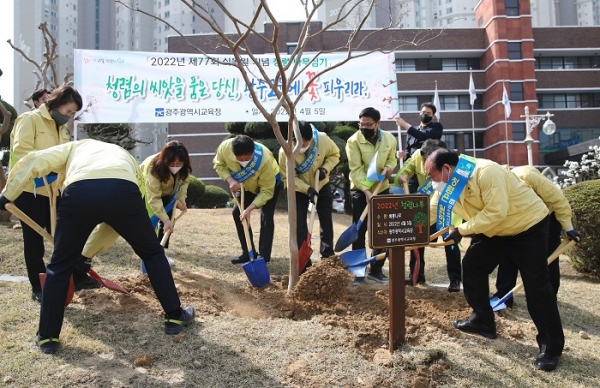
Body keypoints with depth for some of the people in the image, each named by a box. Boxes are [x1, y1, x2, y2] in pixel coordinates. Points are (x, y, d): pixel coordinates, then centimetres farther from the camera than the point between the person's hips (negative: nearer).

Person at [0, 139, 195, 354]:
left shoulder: (75, 147, 41)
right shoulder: (124, 155, 43)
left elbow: (32, 161, 23)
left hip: (79, 192, 0)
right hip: (123, 191, 1)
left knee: (60, 265, 22)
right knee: (153, 254, 25)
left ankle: (47, 337, 29)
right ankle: (175, 316, 32)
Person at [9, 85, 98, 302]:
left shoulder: (62, 129, 15)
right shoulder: (30, 119, -9)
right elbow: (20, 151, -20)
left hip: (52, 190, 7)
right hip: (28, 189, -7)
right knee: (34, 241, 2)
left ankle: (77, 278, 21)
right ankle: (38, 288, 12)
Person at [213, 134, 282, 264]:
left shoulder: (265, 160, -44)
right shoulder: (225, 147, -35)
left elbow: (266, 191, -33)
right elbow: (219, 165, -12)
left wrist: (249, 209, -40)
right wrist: (230, 180, -31)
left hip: (270, 183, -5)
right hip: (246, 184, 5)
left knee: (266, 217, -15)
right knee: (237, 213, 0)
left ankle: (264, 256, -7)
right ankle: (248, 253, 10)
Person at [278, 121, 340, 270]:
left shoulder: (323, 139, -27)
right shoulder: (285, 151, -32)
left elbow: (334, 154, -6)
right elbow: (288, 177, -22)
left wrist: (325, 168, -24)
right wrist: (307, 189, -32)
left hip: (322, 186, 2)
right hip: (299, 190, -2)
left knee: (327, 222, 10)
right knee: (299, 226, -5)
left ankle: (328, 258, 26)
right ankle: (303, 263, 4)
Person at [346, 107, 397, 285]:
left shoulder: (390, 139, -5)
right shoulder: (353, 141, -17)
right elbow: (356, 169, -22)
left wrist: (389, 167, -13)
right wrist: (366, 191, -32)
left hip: (382, 189, 4)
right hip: (360, 191, -4)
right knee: (359, 232, -3)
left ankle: (376, 270, 19)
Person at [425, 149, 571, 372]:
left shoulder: (485, 172, -32)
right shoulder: (448, 186, -5)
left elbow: (496, 212, -35)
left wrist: (462, 230, -27)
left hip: (528, 226, -8)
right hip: (495, 231, 9)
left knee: (537, 287, -9)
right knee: (472, 266, 6)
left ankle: (551, 346, 1)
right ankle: (483, 321, 20)